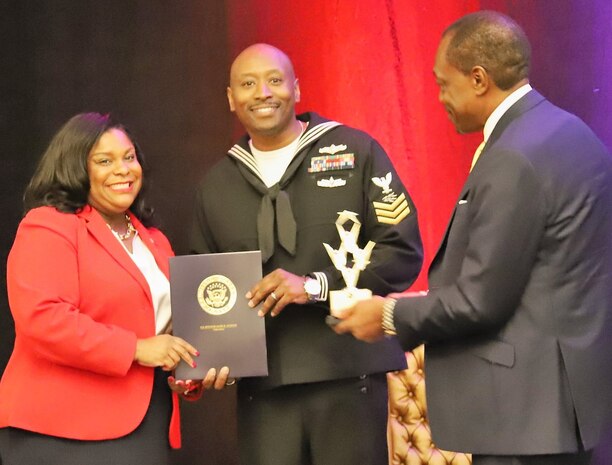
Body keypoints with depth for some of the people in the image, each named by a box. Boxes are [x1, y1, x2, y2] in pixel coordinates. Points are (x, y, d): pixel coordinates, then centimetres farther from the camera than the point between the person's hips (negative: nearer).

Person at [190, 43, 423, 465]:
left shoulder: (355, 151, 2)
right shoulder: (217, 183, 14)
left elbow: (403, 251, -3)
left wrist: (315, 286, -14)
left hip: (348, 375, -3)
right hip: (261, 385, 3)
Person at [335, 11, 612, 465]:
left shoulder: (513, 160, -19)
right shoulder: (566, 132, 10)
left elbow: (481, 300, -18)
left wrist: (391, 316, -3)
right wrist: (424, 306, 16)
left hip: (527, 408, -9)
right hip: (565, 391, 10)